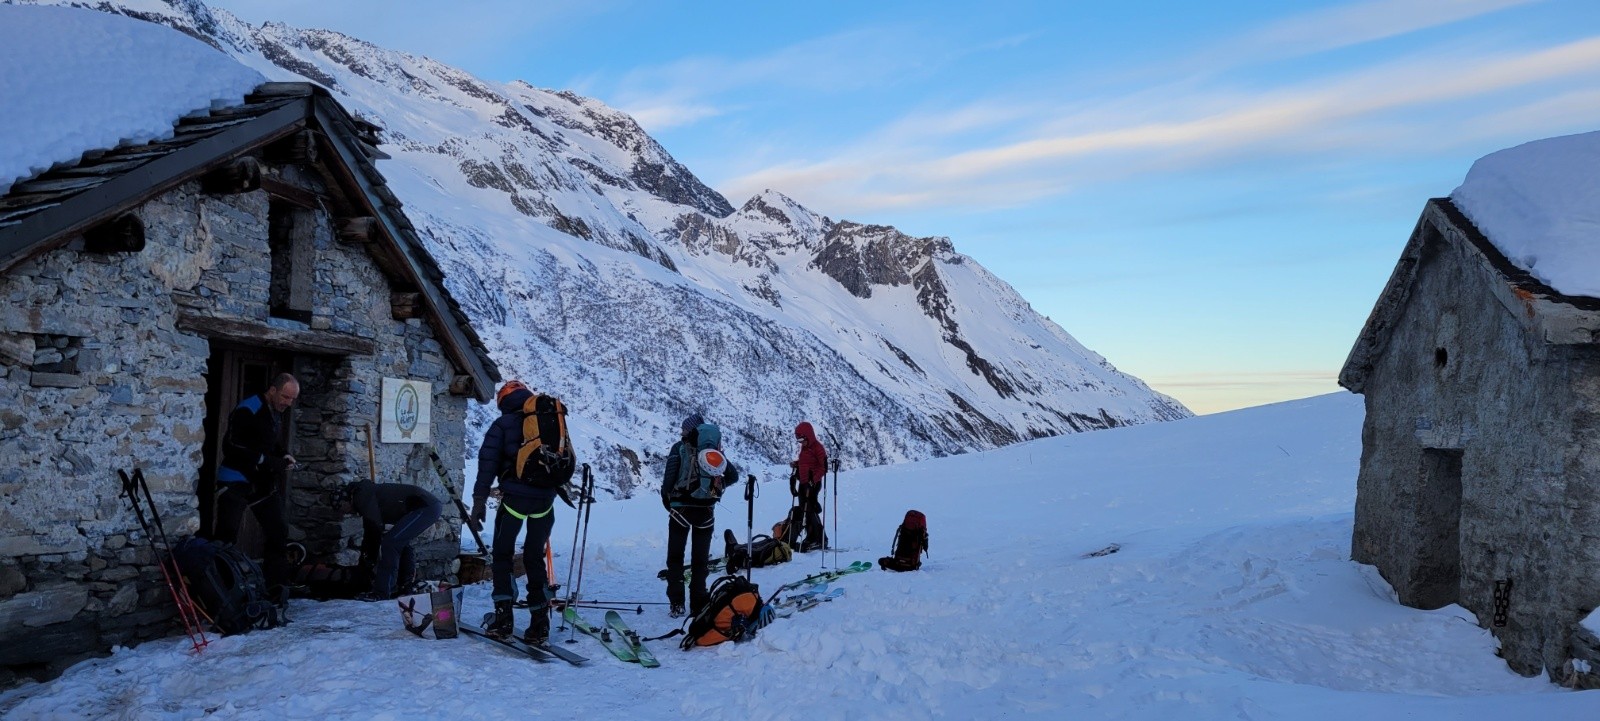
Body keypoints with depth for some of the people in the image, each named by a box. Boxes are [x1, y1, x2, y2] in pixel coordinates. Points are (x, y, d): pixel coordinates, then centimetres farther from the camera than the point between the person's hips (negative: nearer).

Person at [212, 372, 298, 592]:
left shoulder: (277, 413, 9)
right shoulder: (247, 411, -17)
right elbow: (231, 447, -23)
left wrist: (284, 456, 2)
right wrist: (264, 461, -25)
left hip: (263, 482, 9)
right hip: (236, 481, -9)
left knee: (278, 531, 9)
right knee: (227, 534, -9)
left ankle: (277, 584, 16)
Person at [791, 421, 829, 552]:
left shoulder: (817, 447, -11)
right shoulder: (804, 448, 15)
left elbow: (824, 467, -16)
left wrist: (814, 480, -25)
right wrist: (795, 464, 6)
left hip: (813, 483, -9)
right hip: (803, 483, 9)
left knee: (811, 511, -11)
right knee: (804, 510, 10)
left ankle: (821, 540, -6)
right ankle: (811, 538, 18)